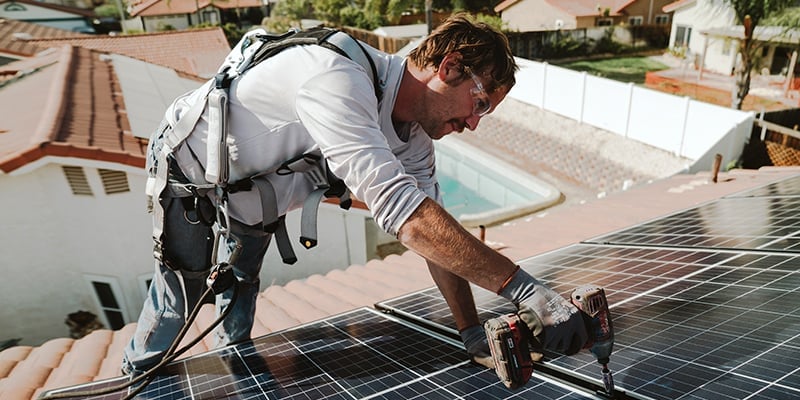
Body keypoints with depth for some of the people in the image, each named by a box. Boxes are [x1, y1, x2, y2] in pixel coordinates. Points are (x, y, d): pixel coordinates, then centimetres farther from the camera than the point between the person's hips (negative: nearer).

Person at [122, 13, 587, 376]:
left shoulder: (413, 137, -14)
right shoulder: (340, 79, -42)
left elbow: (436, 231, -13)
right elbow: (402, 210, -52)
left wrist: (474, 333, -19)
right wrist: (522, 286, -50)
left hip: (250, 201, 6)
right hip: (189, 170, -6)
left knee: (240, 293, 16)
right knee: (179, 296, 5)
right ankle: (135, 381, 35)